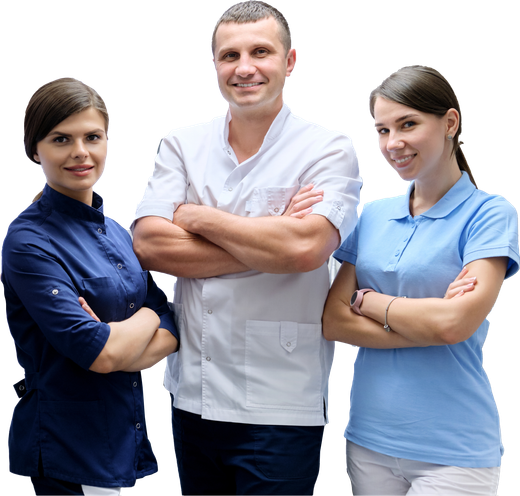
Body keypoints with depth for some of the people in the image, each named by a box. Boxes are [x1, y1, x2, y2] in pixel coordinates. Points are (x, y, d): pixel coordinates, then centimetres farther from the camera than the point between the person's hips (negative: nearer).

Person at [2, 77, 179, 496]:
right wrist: (146, 317, -4)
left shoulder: (116, 233, 8)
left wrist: (117, 338, -17)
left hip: (125, 441, 7)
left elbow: (171, 334, 2)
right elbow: (101, 353, -22)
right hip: (69, 451, -7)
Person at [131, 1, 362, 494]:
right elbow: (149, 245, -7)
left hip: (280, 406, -4)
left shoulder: (330, 148, -5)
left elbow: (305, 248, -21)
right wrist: (268, 244, -12)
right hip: (191, 396, 4)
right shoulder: (181, 145, 6)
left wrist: (198, 217, -9)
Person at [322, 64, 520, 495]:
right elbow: (333, 322, -1)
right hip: (368, 437, 4)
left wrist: (367, 300, -5)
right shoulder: (373, 214, 7)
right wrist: (426, 324, -13)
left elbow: (454, 324, -19)